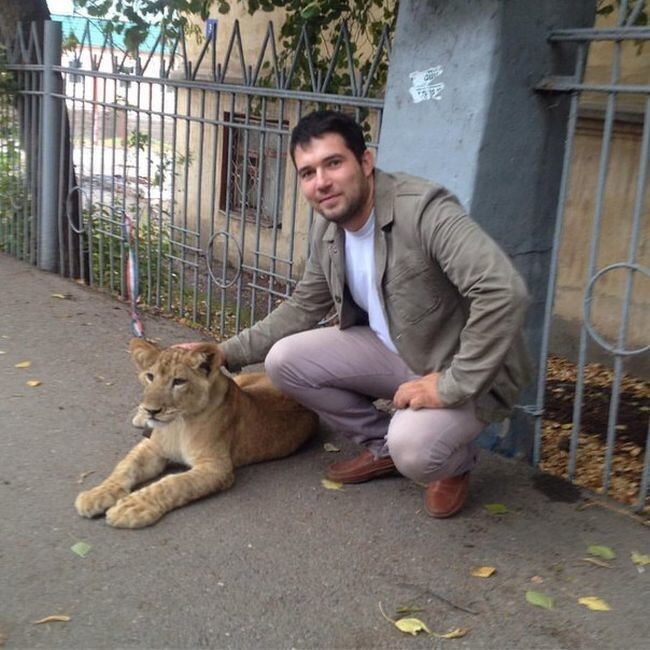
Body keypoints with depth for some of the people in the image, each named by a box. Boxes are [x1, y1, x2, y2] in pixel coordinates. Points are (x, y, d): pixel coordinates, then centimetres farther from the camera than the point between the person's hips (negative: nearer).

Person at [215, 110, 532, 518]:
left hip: (467, 371, -7)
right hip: (394, 350, 7)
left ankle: (456, 461, 6)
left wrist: (453, 385, -33)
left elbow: (506, 292, -37)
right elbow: (303, 308, 11)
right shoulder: (328, 228, -3)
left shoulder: (423, 210, -29)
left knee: (413, 449, -33)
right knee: (285, 360, -6)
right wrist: (228, 353, 4)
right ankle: (383, 445, 12)